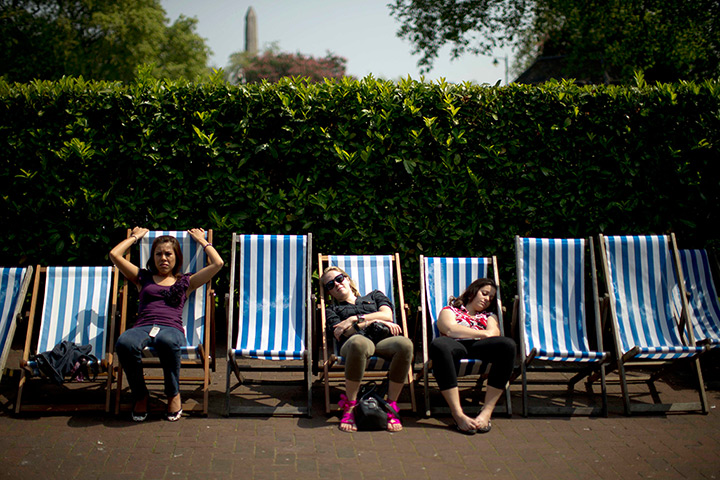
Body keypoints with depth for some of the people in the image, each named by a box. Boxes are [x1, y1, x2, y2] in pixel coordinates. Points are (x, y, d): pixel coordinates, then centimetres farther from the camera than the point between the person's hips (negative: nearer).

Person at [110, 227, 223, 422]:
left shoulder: (185, 281, 25)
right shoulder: (143, 277, 29)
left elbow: (217, 263, 18)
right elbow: (114, 254, 24)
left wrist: (201, 240, 32)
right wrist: (135, 236, 36)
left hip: (171, 329, -1)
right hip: (142, 328, 2)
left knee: (167, 342, -42)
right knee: (124, 343, -37)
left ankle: (174, 394, -16)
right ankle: (140, 395, -13)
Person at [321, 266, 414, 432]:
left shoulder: (374, 296, 37)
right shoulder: (332, 310, 33)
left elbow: (387, 315, 14)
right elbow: (341, 332, 10)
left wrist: (355, 319, 7)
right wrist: (375, 320, 3)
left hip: (384, 340, 1)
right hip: (357, 342, -1)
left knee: (404, 343, -38)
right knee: (359, 342, -44)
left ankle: (391, 405, -25)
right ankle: (350, 406, -30)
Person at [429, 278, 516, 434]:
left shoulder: (489, 316, 35)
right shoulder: (449, 310, 26)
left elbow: (494, 333, 11)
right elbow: (450, 330, 2)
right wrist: (483, 334, 5)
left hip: (480, 348, 3)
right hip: (456, 346, -2)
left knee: (507, 344, -31)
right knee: (439, 344, -39)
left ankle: (487, 412, -31)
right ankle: (458, 415, -41)